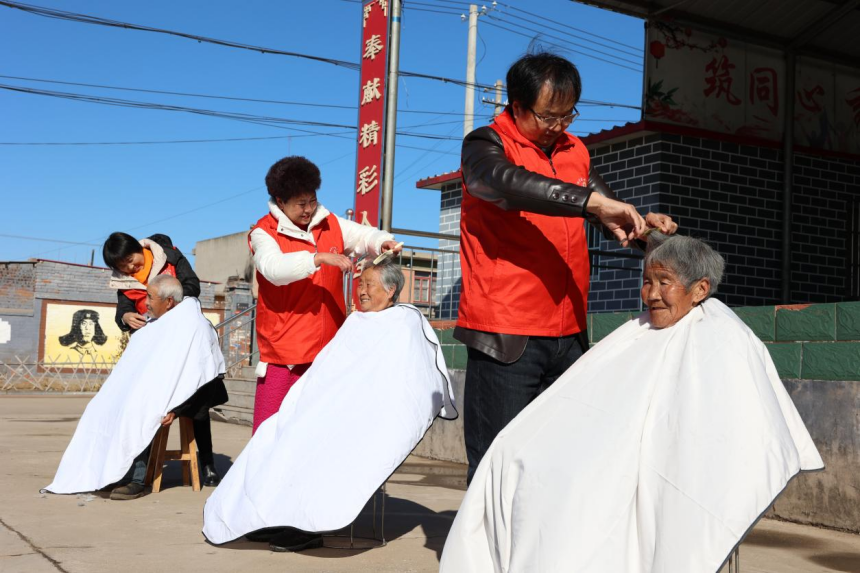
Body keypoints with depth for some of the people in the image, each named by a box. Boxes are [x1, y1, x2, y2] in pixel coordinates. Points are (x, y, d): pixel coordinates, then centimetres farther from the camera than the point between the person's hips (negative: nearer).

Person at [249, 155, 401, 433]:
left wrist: (383, 242, -14)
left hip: (329, 347, 5)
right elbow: (274, 268, -22)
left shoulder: (331, 225, 10)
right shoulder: (264, 233, -5)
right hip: (284, 351, -4)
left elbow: (363, 235, 9)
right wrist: (319, 258, -31)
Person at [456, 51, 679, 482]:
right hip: (506, 336, -6)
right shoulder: (485, 145, -3)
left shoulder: (575, 151, 17)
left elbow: (609, 216, 25)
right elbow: (509, 183, -26)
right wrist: (591, 201, -34)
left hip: (568, 334, 6)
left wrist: (640, 223, 2)